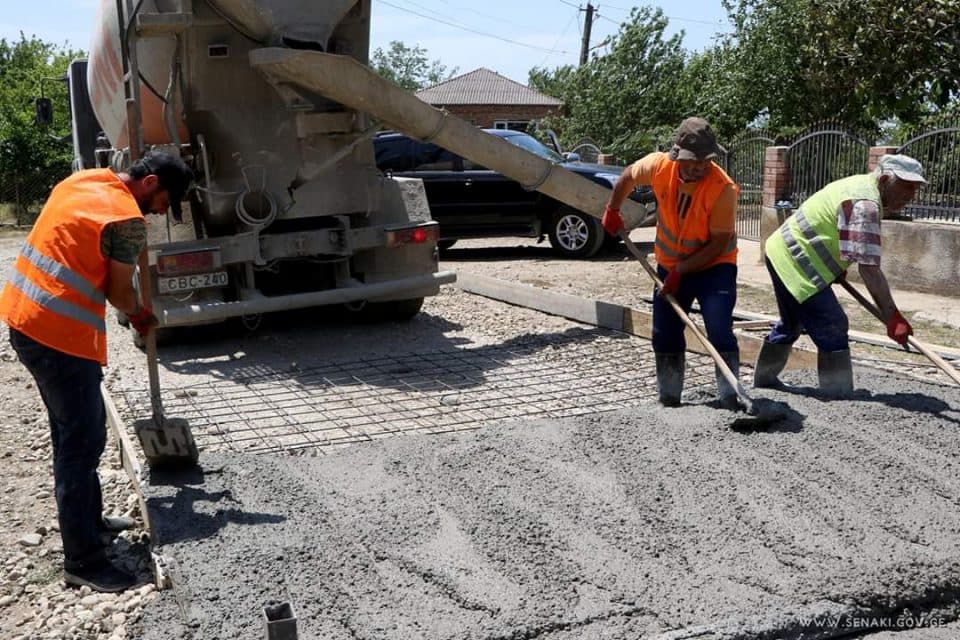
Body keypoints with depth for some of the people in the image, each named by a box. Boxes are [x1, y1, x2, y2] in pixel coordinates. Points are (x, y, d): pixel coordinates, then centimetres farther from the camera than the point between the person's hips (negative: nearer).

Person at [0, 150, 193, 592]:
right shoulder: (128, 220, -16)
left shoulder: (84, 180, 12)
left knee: (75, 431, 21)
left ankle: (88, 519, 35)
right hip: (61, 335, -10)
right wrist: (142, 316, 15)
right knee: (82, 441, -3)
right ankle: (82, 562, 3)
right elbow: (120, 291, -7)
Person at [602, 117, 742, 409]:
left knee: (720, 333, -18)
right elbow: (628, 177, 7)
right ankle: (668, 399, 22)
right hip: (670, 266, 4)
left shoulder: (724, 188, -27)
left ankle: (730, 399, -9)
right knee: (665, 336, 8)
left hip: (714, 265, -4)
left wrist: (681, 271, -24)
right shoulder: (659, 165, -16)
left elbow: (720, 243, -23)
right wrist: (612, 210, 11)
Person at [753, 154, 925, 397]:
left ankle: (764, 378, 39)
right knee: (832, 327, -12)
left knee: (791, 323, 25)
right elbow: (868, 267, -30)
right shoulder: (865, 204, -23)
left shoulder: (862, 185, 9)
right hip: (796, 262, -11)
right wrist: (892, 317, -31)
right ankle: (840, 396, -10)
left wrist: (837, 267, 21)